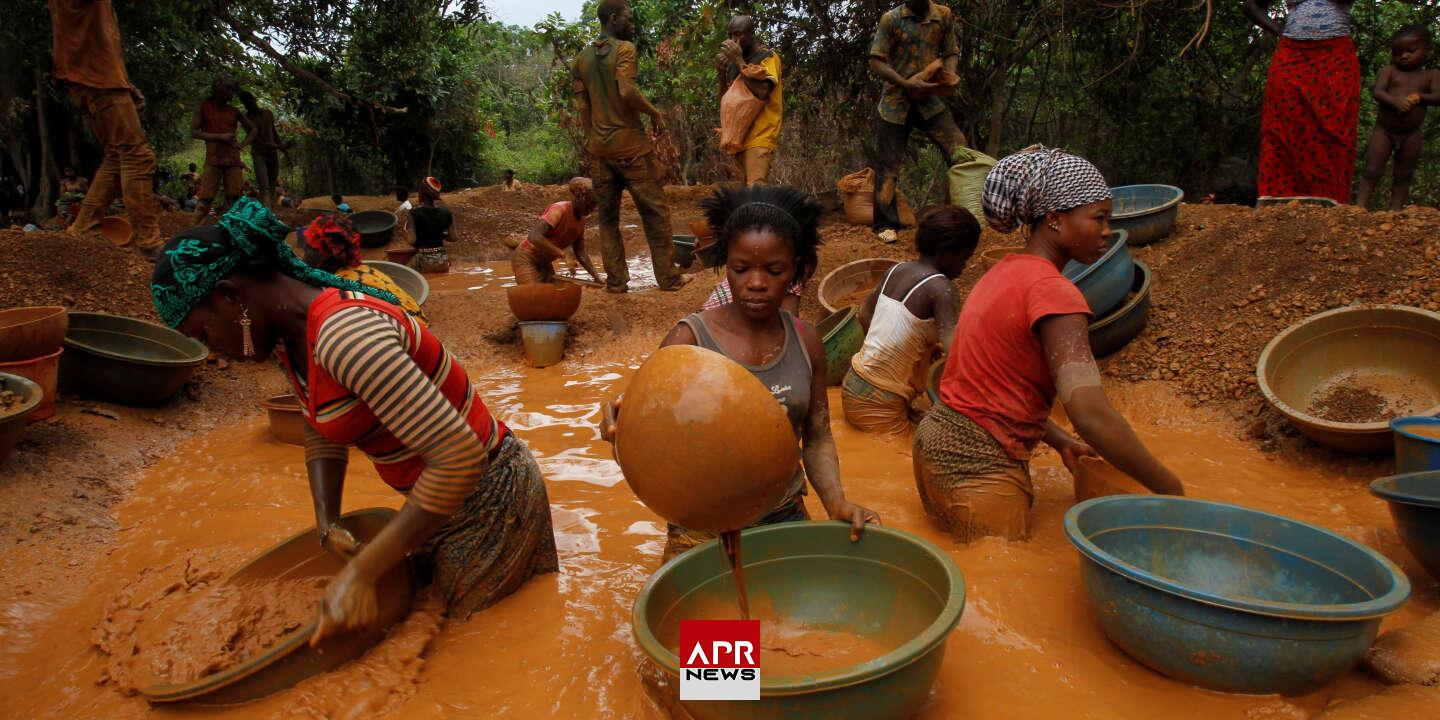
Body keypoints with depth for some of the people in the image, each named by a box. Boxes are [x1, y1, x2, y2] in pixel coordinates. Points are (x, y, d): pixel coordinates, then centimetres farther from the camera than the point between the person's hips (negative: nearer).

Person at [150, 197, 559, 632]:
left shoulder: (344, 335, -31)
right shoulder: (290, 336, 1)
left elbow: (459, 454, -35)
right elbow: (322, 435, 15)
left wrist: (362, 573, -31)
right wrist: (328, 526, -3)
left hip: (487, 504, -9)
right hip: (445, 499, 9)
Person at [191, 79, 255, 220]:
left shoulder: (234, 111, 12)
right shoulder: (204, 107, 5)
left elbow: (252, 130, 23)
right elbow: (194, 132, 0)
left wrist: (242, 144, 6)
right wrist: (219, 137, -11)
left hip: (233, 159, 3)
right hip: (213, 159, -3)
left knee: (234, 198, -1)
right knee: (206, 199, -10)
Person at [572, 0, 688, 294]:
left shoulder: (581, 58, 12)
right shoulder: (624, 49, -7)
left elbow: (583, 107, 11)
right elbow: (627, 91, -22)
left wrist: (592, 141, 17)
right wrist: (654, 112, -8)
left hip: (598, 146, 6)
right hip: (629, 142, -6)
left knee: (607, 215, 9)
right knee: (654, 210, 1)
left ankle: (616, 281, 7)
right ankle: (668, 277, 4)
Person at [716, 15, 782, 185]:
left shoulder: (768, 57, -1)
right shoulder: (734, 63, 18)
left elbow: (762, 92, -17)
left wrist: (739, 61, -13)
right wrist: (722, 71, 2)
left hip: (760, 136, -7)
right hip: (739, 137, 7)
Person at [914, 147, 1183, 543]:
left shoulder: (1005, 272, 10)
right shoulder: (1053, 291, -18)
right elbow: (1092, 416, -27)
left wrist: (1059, 441, 16)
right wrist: (1171, 490, -16)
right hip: (978, 468, -10)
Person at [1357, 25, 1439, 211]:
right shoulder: (1388, 71, 2)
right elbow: (1377, 92, -12)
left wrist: (1420, 97, -22)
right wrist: (1395, 101, -29)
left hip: (1412, 135, 2)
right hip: (1384, 131, -2)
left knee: (1403, 175, 7)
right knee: (1372, 171, -5)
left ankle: (1396, 210, 10)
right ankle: (1360, 206, -7)